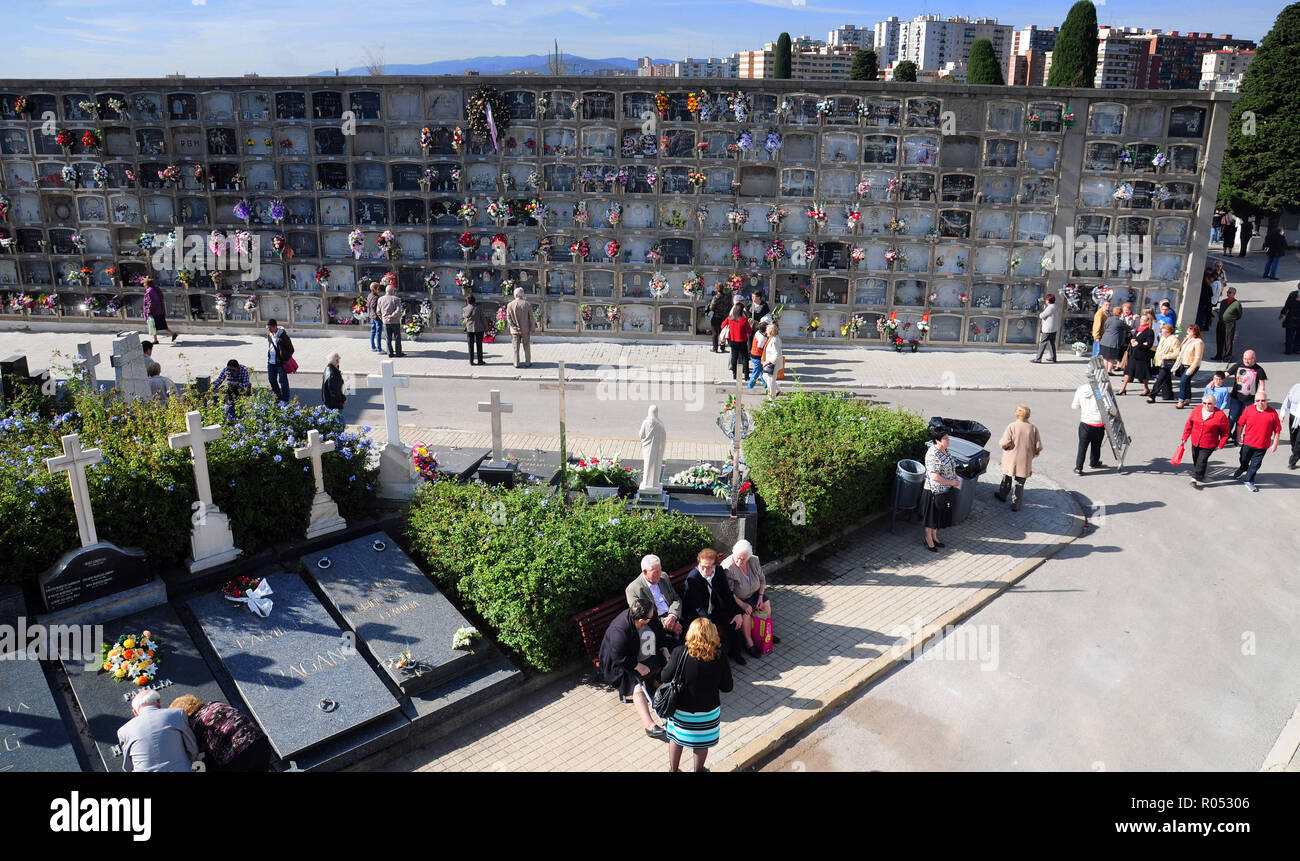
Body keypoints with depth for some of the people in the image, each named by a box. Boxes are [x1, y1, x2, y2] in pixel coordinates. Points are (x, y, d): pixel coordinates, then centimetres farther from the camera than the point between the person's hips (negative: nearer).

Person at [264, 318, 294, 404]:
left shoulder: (283, 336, -19)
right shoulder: (269, 334, 2)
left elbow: (291, 349, -11)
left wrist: (286, 360, -11)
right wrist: (268, 356, 14)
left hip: (281, 362, -7)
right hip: (271, 361, 7)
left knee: (282, 381, 1)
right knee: (271, 379, 16)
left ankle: (285, 399, 13)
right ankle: (278, 396, 33)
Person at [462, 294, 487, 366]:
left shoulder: (464, 309, -3)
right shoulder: (478, 309, -8)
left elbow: (462, 317, 17)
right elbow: (483, 319, -4)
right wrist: (486, 328, 6)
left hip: (469, 329, 1)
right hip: (479, 329, -1)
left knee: (470, 345, 7)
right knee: (479, 345, 6)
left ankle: (471, 361, 6)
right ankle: (480, 361, 8)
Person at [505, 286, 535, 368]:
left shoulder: (510, 305, -6)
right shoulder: (527, 304, -7)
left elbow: (508, 318, -7)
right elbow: (531, 318, -6)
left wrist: (515, 327, -7)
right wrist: (532, 329, 2)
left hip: (514, 330, 0)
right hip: (526, 330, 0)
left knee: (516, 347, 8)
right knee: (526, 347, 10)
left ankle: (516, 363, 10)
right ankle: (527, 363, 14)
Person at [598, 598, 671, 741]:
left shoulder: (651, 619, -14)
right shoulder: (620, 630, -35)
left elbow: (659, 632, 8)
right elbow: (619, 657, -28)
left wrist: (664, 649, -2)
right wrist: (638, 666, -23)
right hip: (627, 664, -8)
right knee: (638, 689, -24)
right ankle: (650, 726, -30)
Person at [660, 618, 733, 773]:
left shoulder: (680, 652, -23)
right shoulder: (720, 657, -19)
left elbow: (665, 677, -13)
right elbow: (727, 687, -11)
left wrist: (669, 661, 5)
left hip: (681, 710, 0)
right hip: (708, 711, 0)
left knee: (676, 739, 25)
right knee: (702, 743, 24)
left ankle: (673, 769, 42)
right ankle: (699, 770, 44)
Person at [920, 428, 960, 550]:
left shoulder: (945, 450, 2)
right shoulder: (932, 454, -26)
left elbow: (950, 468, 18)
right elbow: (935, 477, -29)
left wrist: (956, 479, 0)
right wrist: (951, 482, -19)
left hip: (945, 491, 8)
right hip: (934, 492, -8)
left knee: (940, 515, 21)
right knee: (931, 516, 9)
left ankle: (934, 536, 38)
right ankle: (928, 539, 26)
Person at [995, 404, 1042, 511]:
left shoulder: (1011, 426, -12)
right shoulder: (1033, 428, -5)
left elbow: (1005, 443, -18)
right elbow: (1039, 447, -5)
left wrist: (1000, 442, 3)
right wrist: (1033, 453, 14)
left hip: (1010, 461, -1)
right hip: (1024, 462, 1)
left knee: (1006, 479, 21)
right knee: (1019, 483, 8)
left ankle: (1002, 495, 40)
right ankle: (1016, 505, 10)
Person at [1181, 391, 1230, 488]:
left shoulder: (1220, 415, -14)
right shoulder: (1196, 411, -3)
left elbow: (1224, 432, -4)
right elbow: (1189, 425, 9)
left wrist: (1221, 444, -6)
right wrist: (1185, 438, 10)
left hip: (1208, 445, -5)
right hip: (1195, 442, 5)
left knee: (1201, 461, -7)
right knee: (1195, 460, 18)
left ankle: (1195, 479, 3)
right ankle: (1199, 476, 39)